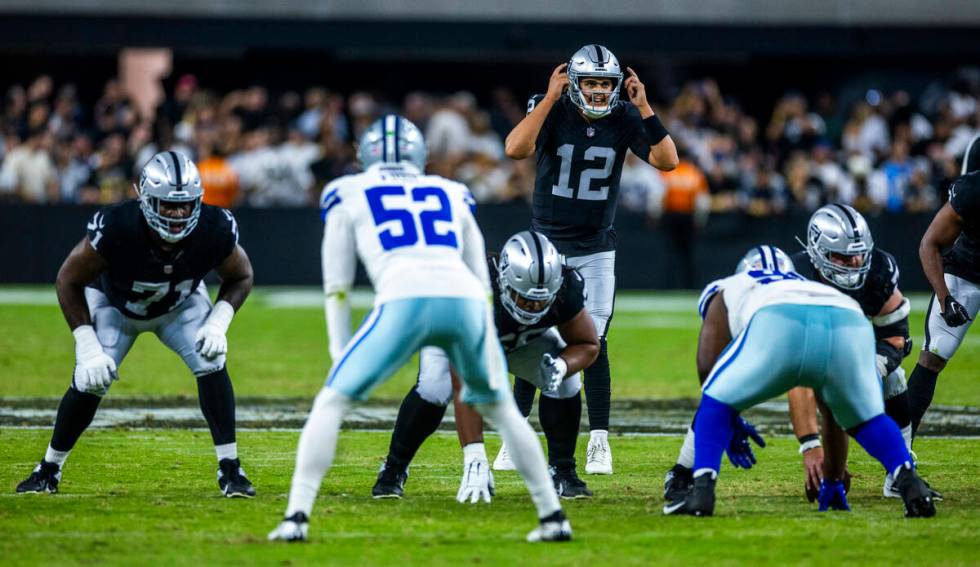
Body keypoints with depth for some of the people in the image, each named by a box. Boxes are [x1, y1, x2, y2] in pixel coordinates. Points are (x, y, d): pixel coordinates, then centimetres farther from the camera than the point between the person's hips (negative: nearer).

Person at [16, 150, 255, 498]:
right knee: (89, 383, -11)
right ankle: (49, 469, 12)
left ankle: (229, 469, -9)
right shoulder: (115, 230, -40)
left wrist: (218, 323, -26)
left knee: (211, 365, -20)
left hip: (181, 304, 2)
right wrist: (88, 347, -27)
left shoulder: (214, 231, -33)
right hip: (114, 303, -2)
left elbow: (241, 277, -10)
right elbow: (69, 281, -23)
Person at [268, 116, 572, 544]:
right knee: (500, 408, 26)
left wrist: (341, 353, 24)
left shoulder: (348, 195, 23)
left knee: (331, 403, 10)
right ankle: (553, 517, 22)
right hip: (466, 301, 3)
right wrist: (486, 351, 35)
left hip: (403, 302, -3)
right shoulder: (452, 195, 31)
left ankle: (296, 518, -4)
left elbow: (337, 287, 20)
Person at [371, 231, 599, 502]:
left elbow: (588, 345, -14)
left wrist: (561, 365, -38)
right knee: (434, 387, -30)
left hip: (525, 340, 4)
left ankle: (562, 472, 1)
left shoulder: (566, 289, -34)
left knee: (565, 382, -20)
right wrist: (474, 459, -52)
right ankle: (393, 469, -8)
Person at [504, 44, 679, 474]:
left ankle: (599, 441, 1)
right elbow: (515, 150, -31)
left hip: (596, 249, 1)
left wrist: (645, 109, -22)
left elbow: (667, 161, -17)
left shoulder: (625, 119, -6)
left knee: (593, 343, -5)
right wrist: (549, 98, -31)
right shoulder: (552, 112, -13)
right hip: (546, 243, -1)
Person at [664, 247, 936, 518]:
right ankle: (908, 480, 4)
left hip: (780, 328, -3)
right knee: (867, 419, 28)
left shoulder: (728, 291, 39)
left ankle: (702, 490, 4)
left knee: (716, 403, 21)